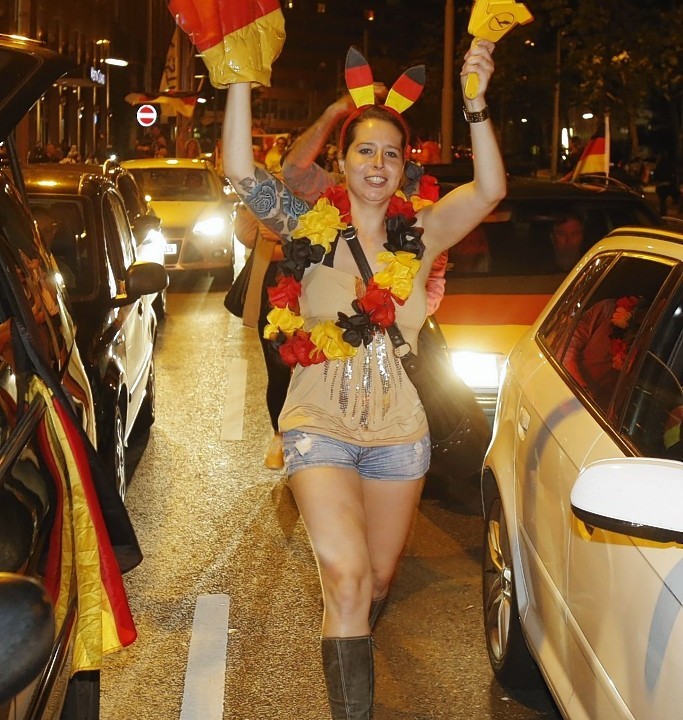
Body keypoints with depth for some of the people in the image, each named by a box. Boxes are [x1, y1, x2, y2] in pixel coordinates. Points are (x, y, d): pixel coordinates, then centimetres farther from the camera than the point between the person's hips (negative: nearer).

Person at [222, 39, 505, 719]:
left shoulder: (418, 235, -1)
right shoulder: (309, 227, -5)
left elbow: (490, 189, -16)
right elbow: (240, 172, -19)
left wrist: (476, 104, -30)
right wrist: (241, 72, -27)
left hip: (398, 428, 3)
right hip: (321, 424, -3)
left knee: (378, 578, 18)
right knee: (347, 577, -18)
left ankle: (349, 655, 50)